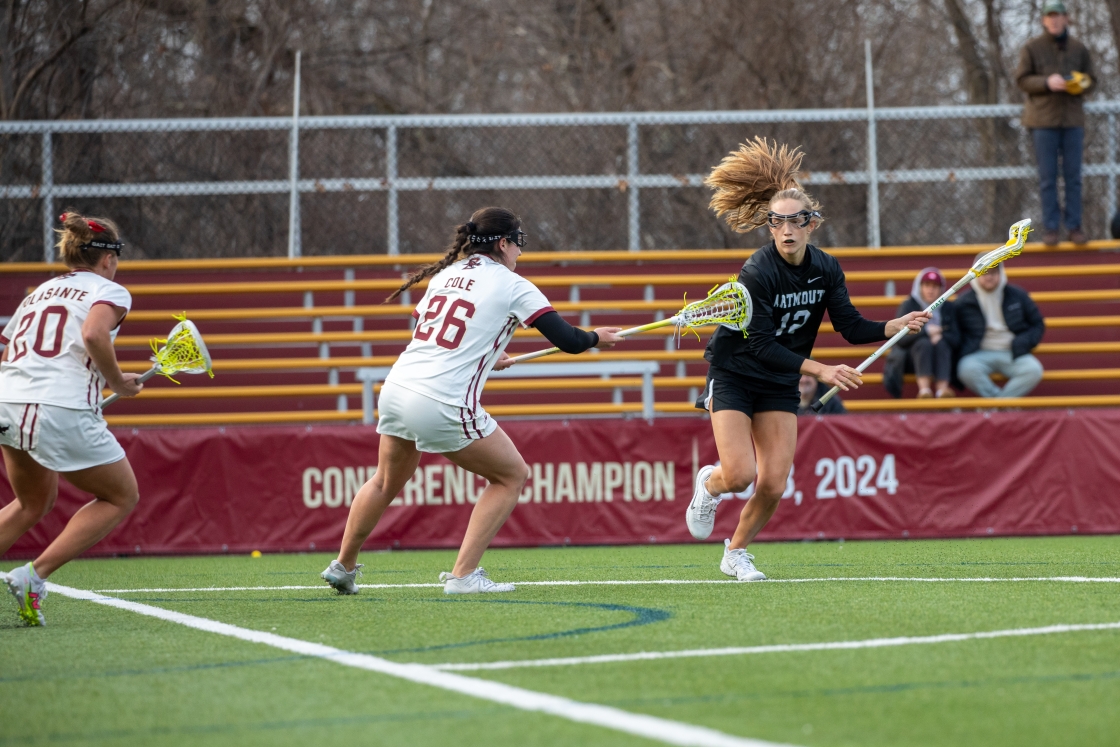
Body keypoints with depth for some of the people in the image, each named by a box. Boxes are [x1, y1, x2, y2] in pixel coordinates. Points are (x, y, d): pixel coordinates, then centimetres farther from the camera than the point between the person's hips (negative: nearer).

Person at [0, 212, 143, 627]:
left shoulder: (38, 293, 23)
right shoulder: (109, 292, 5)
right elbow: (94, 333, -17)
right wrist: (118, 382, -5)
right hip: (64, 411, -7)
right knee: (121, 497, 13)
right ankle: (34, 576, 0)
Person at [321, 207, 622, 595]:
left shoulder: (445, 275, 16)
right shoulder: (512, 286, -2)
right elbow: (567, 340, -4)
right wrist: (596, 337, 18)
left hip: (397, 386, 7)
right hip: (443, 404, -7)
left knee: (386, 482, 28)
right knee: (512, 475, 10)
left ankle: (343, 567, 38)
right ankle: (463, 574, 4)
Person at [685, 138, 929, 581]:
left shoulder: (825, 270, -6)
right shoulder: (757, 273, -25)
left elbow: (852, 327, -5)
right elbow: (761, 345, -26)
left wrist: (897, 326, -22)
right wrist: (820, 371, -33)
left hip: (780, 385, 5)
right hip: (733, 374, -5)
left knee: (773, 486, -4)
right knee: (740, 475, -17)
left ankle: (736, 552, 21)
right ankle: (708, 484, 21)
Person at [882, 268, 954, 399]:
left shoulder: (948, 307, 12)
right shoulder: (908, 306, 5)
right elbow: (901, 338, -9)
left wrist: (940, 336, -19)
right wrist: (926, 331, -20)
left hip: (941, 358, 2)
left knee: (941, 344, -29)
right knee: (924, 343, -32)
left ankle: (942, 388, -48)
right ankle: (924, 387, -51)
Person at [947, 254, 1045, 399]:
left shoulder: (1017, 296, 10)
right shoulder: (964, 303, 7)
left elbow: (1038, 324, 16)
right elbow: (954, 334, 7)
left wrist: (1025, 341, -4)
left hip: (1013, 354, 1)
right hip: (980, 354, -1)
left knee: (1034, 370, -31)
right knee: (968, 370, -37)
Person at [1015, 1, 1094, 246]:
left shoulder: (1078, 49, 8)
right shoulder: (1032, 48, 1)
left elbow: (1089, 80, 12)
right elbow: (1022, 79, -2)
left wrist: (1082, 84, -11)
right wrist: (1047, 83, -18)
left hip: (1072, 118, 2)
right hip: (1043, 119, -2)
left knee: (1073, 175, 4)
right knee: (1047, 177, 0)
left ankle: (1075, 226, 9)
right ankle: (1050, 228, 4)